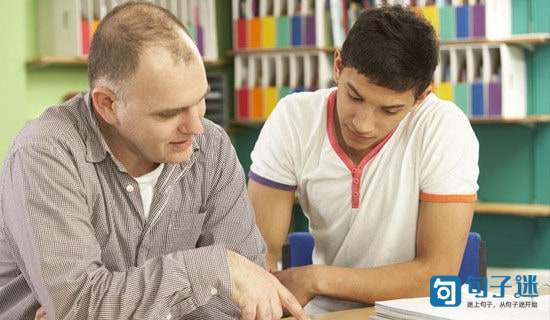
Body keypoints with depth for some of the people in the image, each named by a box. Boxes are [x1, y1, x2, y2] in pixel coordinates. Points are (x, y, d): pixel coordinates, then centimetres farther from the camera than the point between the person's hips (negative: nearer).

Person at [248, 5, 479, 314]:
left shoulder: (446, 129, -16)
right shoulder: (293, 118, -9)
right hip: (321, 311, 2)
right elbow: (261, 251, -8)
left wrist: (315, 279, -20)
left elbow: (440, 275, -17)